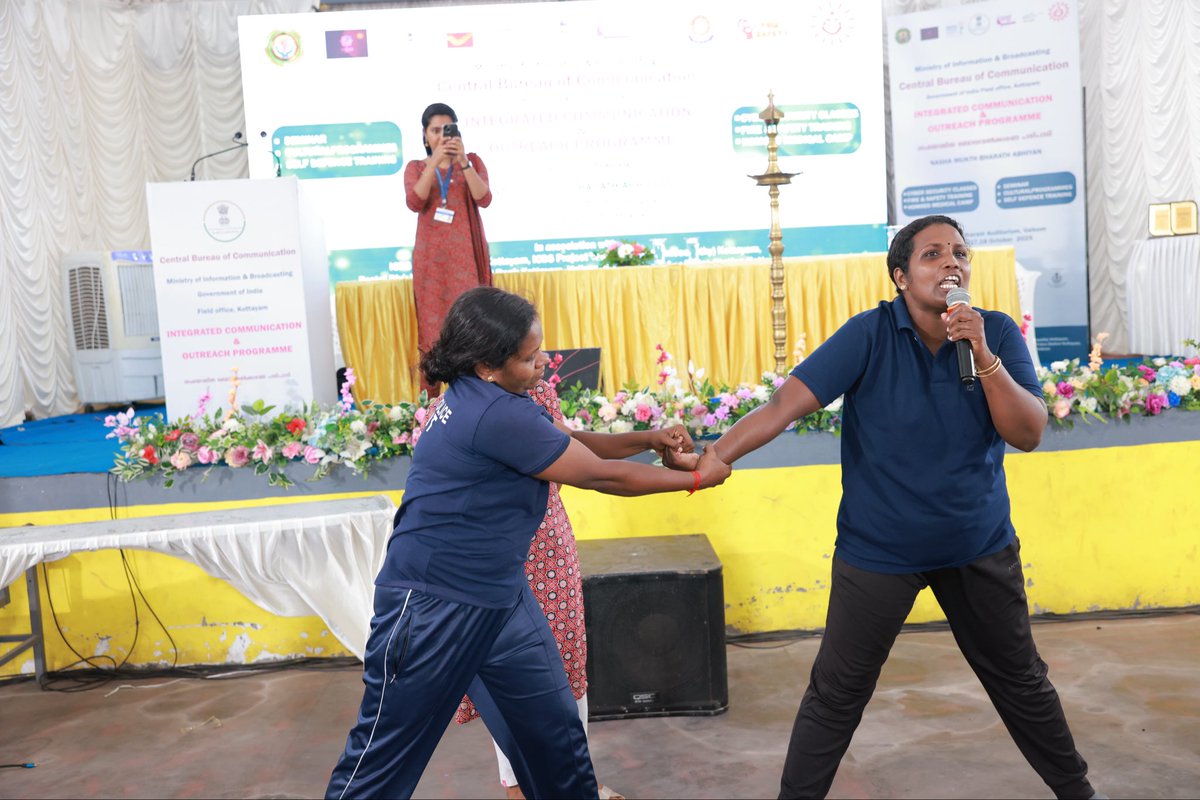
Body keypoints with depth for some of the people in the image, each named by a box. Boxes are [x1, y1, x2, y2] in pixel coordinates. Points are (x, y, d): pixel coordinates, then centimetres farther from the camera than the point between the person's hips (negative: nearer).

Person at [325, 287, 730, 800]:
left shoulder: (487, 398, 4)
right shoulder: (493, 413, -25)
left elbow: (572, 443, 17)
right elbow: (599, 475, -16)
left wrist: (647, 439, 3)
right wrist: (695, 479, -4)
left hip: (501, 599, 9)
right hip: (434, 608, -9)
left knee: (556, 734, 12)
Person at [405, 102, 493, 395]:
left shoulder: (472, 161, 9)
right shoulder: (415, 167, 10)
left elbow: (484, 199, -8)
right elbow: (414, 203, -9)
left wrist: (462, 161, -16)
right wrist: (434, 162, -15)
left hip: (467, 254, 0)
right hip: (432, 257, 1)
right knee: (432, 327, -3)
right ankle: (429, 403, 0)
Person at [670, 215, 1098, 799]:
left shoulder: (997, 333, -6)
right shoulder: (870, 335, -15)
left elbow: (1028, 433, -13)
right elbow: (784, 404, -23)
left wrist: (982, 355, -26)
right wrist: (711, 458, -35)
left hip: (980, 545, 3)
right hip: (879, 549, -3)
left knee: (1021, 681, 20)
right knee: (836, 693, 4)